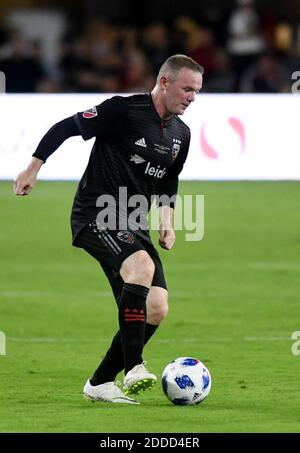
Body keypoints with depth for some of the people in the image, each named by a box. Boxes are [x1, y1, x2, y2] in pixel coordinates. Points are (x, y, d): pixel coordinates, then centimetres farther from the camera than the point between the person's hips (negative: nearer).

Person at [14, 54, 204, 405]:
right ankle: (133, 369, -33)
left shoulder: (181, 134, 9)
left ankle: (100, 383, 9)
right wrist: (33, 168, -10)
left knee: (156, 309, -4)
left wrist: (167, 219, 10)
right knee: (142, 266, -33)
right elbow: (64, 128, -8)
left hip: (133, 228, 8)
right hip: (95, 217, -8)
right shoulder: (123, 110, -14)